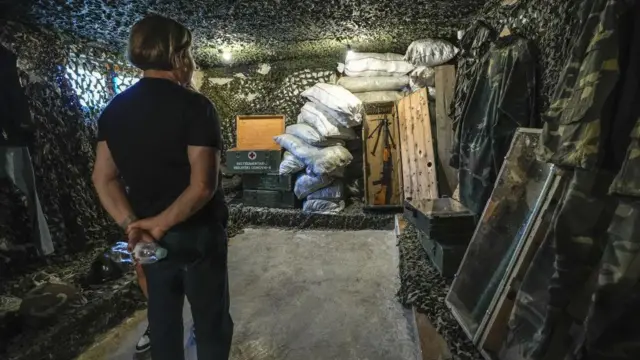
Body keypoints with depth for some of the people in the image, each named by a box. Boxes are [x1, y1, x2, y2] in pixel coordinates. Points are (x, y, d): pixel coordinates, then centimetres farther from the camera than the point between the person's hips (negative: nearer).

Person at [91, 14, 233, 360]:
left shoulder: (114, 110, 3)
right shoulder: (195, 106, -16)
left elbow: (104, 178, 1)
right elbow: (203, 186, -24)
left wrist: (132, 225, -5)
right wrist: (160, 224, -13)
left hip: (148, 234, 6)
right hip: (197, 233, -5)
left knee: (162, 317, 22)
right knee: (211, 321, 13)